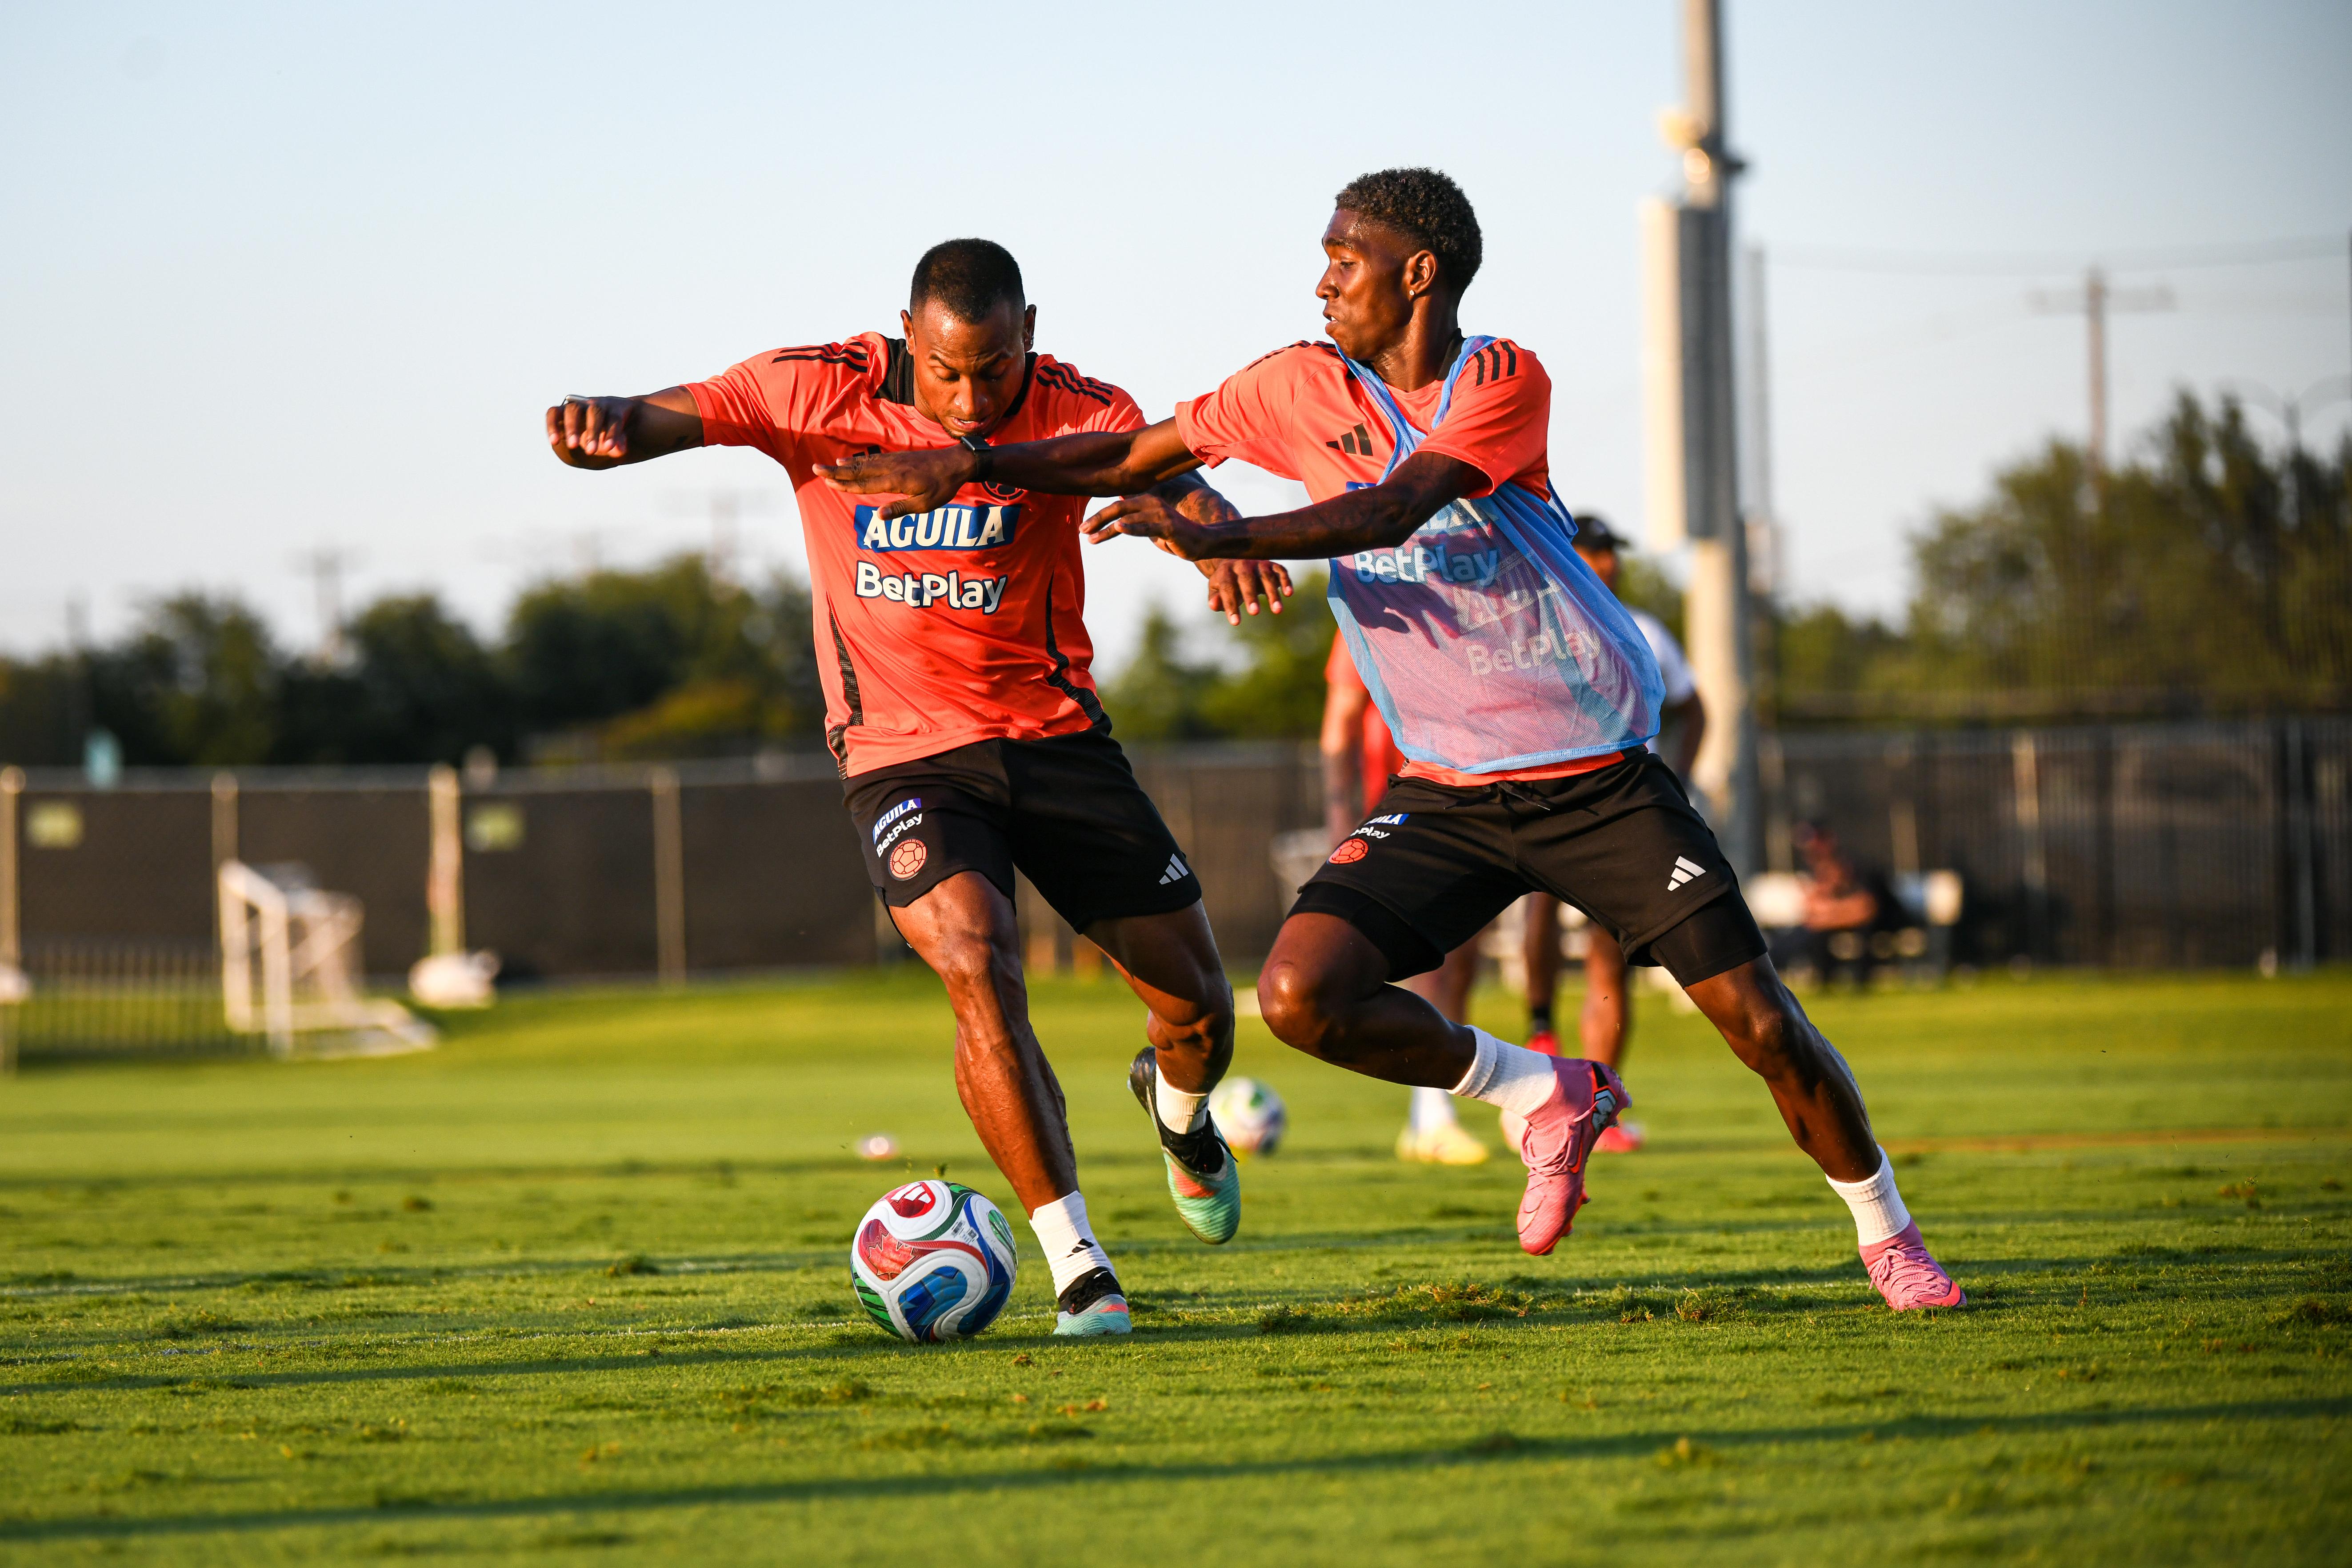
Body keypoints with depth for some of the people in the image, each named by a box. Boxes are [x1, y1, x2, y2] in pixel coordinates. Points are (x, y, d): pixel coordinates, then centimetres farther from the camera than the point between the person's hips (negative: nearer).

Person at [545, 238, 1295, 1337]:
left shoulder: (1075, 413, -11)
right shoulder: (823, 392, -11)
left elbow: (1170, 480, -28)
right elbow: (668, 420, -11)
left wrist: (1219, 534, -53)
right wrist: (606, 422, -36)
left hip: (1056, 735, 2)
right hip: (904, 753, -2)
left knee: (1197, 1002, 6)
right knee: (979, 967, -28)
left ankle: (1180, 1113, 46)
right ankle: (1079, 1274, -24)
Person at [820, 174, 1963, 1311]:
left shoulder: (1503, 383, -12)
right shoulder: (1304, 389, 2)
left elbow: (1391, 510, -27)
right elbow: (1134, 456, 10)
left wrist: (1214, 536, -37)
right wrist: (968, 467, 1)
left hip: (1599, 776, -4)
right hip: (1447, 790, 4)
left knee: (1759, 1020, -9)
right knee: (1299, 994, -18)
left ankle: (1886, 1232, 17)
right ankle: (1544, 1099, 4)